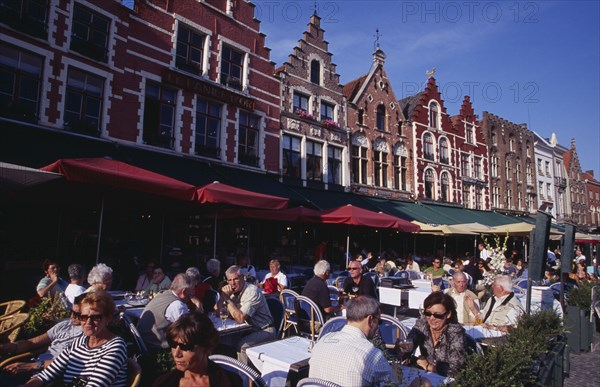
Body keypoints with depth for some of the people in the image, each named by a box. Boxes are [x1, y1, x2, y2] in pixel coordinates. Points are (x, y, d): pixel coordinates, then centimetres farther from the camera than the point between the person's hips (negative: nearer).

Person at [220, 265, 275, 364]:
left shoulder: (252, 291, -22)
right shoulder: (232, 291, 2)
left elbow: (240, 318, -29)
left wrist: (227, 299, -23)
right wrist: (223, 295, -15)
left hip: (264, 331, -7)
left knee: (242, 345, -29)